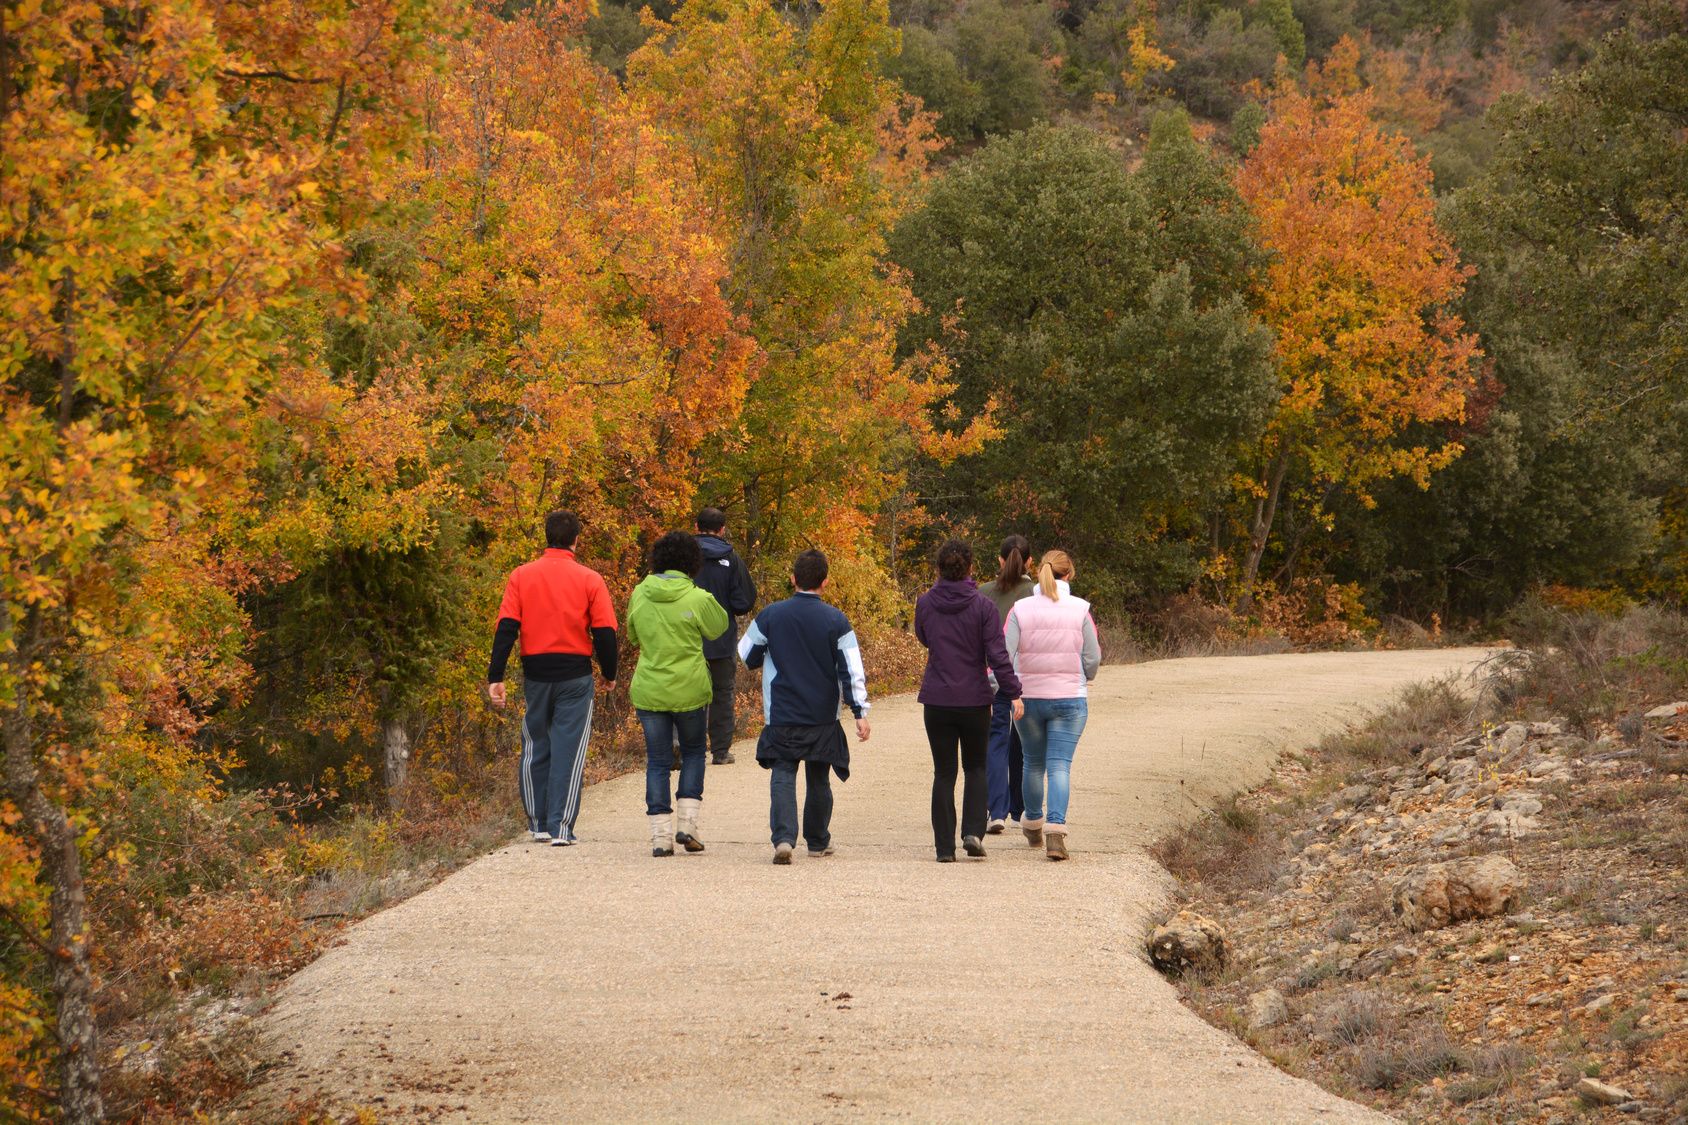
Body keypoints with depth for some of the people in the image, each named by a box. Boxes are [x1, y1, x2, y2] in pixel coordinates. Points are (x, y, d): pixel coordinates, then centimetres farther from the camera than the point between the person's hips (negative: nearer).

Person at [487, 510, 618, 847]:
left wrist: (495, 677, -5)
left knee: (535, 748, 15)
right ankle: (561, 828, -4)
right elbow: (605, 632, -5)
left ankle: (538, 824, 19)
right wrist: (608, 674, 10)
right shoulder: (589, 580, -4)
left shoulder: (521, 576, 0)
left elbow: (506, 628, -5)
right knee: (568, 750, 1)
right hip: (575, 674, -2)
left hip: (535, 674, 2)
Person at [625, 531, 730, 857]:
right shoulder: (697, 598, -13)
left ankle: (661, 834, 4)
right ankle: (688, 823, 7)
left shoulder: (640, 594, -3)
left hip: (648, 692, 2)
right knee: (693, 752, 18)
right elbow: (718, 627, 5)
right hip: (689, 690, -2)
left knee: (657, 760, 9)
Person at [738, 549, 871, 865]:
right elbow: (852, 670, -7)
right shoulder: (836, 620, -4)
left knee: (783, 776, -2)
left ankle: (783, 837, -23)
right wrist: (860, 712, -3)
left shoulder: (770, 616, -3)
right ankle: (818, 841, 28)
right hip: (823, 719, 1)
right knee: (819, 780, 16)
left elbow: (746, 655, 9)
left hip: (782, 717, -1)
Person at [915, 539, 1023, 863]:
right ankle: (973, 832, -2)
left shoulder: (925, 603, -2)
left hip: (937, 700, 1)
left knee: (943, 772, 7)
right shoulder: (983, 606, -9)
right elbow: (997, 654, -12)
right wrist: (1013, 693, -7)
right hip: (974, 699, -1)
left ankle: (945, 846, 3)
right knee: (975, 768, 16)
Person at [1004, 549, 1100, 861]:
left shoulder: (1020, 609, -5)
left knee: (1033, 763, 18)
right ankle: (1056, 829, -19)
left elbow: (1005, 656, -9)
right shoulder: (1079, 609, -5)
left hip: (1028, 698, 1)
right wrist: (1083, 678, 19)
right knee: (1060, 766, -2)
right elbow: (1092, 658, -1)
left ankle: (1033, 825, 34)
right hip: (1070, 699, -1)